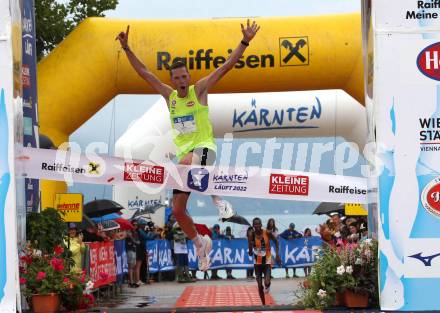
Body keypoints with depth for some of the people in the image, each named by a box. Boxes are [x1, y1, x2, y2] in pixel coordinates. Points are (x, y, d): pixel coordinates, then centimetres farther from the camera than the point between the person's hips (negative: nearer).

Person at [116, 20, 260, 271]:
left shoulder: (199, 90, 0)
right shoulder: (169, 95, 11)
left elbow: (226, 66, -7)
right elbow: (144, 72, 15)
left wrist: (245, 42, -15)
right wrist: (127, 48, 10)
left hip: (204, 148, -6)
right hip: (184, 153, 6)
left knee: (186, 164, -43)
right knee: (178, 210, 2)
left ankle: (217, 196, -24)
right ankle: (200, 244, 23)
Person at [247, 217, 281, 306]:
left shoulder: (267, 233, -13)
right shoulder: (251, 235, -13)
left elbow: (276, 241, 5)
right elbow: (250, 252, -14)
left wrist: (277, 254, 0)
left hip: (267, 261, -1)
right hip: (257, 262, 1)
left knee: (267, 283, -19)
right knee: (260, 285, 3)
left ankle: (267, 286, 18)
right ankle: (263, 304, 20)